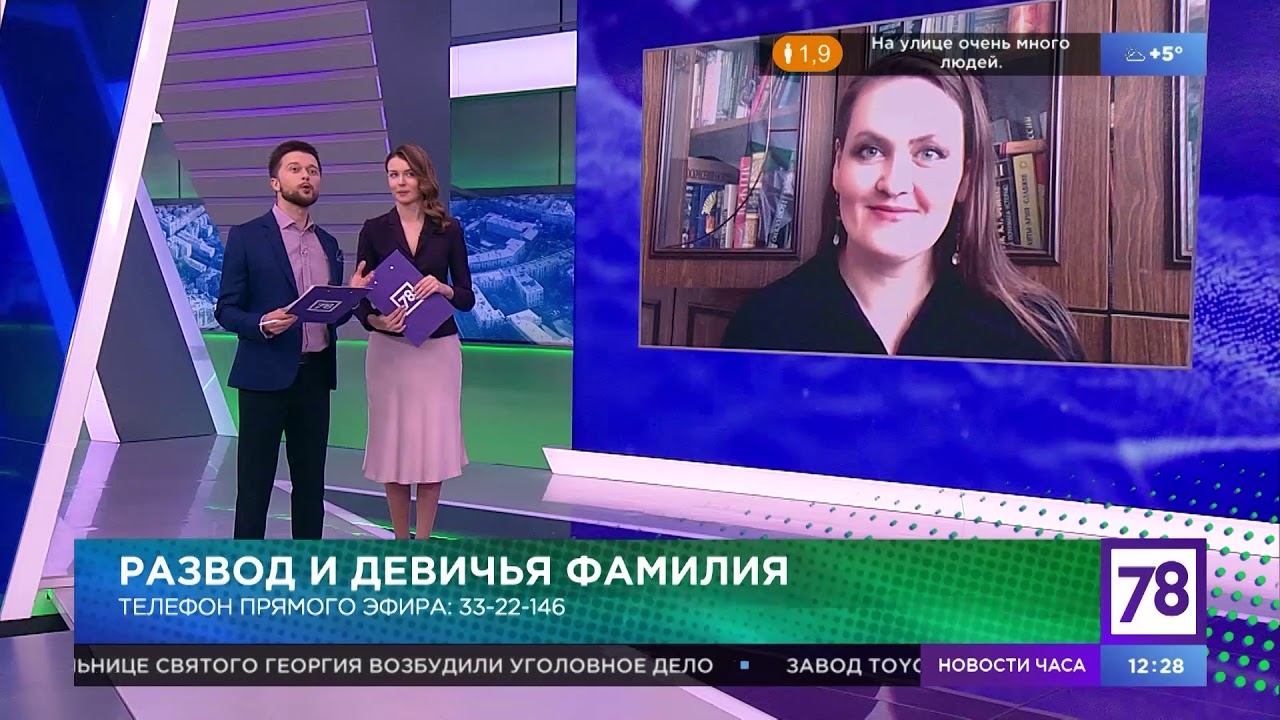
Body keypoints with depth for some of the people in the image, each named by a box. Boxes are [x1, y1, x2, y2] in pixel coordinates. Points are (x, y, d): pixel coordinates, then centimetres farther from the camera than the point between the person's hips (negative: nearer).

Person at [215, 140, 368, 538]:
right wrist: (262, 324, -24)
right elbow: (226, 310, -4)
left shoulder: (328, 243, 14)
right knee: (255, 483, 0)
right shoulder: (246, 236, -2)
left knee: (311, 482, 10)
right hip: (266, 374, -5)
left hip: (315, 374, 5)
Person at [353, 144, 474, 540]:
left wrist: (443, 288, -19)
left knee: (433, 446, 0)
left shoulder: (449, 230, 2)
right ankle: (401, 542, 18)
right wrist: (375, 320, -21)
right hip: (388, 351, 0)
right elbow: (360, 297, 0)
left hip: (438, 350, 0)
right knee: (393, 444, 4)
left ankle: (423, 543, 12)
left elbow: (467, 298, 2)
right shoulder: (374, 229, 1)